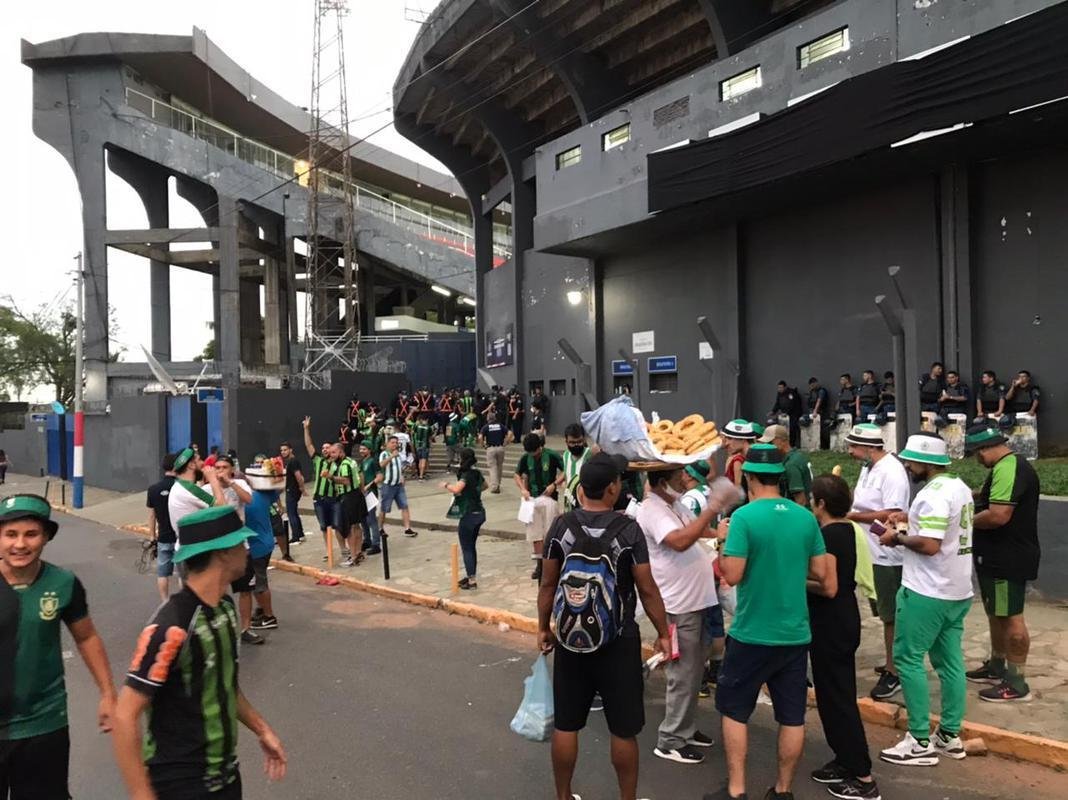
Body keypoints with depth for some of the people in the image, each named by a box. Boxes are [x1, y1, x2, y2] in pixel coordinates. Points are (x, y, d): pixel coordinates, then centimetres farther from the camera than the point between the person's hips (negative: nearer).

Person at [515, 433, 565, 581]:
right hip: (532, 499, 4)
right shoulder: (525, 458, 1)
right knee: (534, 533, 7)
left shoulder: (552, 456, -11)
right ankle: (539, 564, 16)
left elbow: (565, 472, -6)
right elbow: (518, 475, 12)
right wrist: (523, 489, -5)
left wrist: (554, 484, -18)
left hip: (549, 498, -4)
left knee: (549, 533, -2)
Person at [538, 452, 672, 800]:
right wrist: (663, 634, 3)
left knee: (566, 725, 14)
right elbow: (647, 589, -9)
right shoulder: (628, 529, -13)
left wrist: (543, 628, 12)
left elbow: (547, 584, -1)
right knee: (623, 729, 11)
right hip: (618, 640, -2)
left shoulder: (561, 526, -7)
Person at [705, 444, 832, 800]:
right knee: (792, 716, 13)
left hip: (752, 634, -4)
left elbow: (732, 575, -17)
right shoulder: (805, 517, 0)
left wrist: (724, 541, -2)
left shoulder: (744, 517, -16)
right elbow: (821, 573, 5)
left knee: (734, 710, 11)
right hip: (795, 633, 5)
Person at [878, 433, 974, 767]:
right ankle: (950, 735, 22)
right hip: (957, 590, 10)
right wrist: (910, 517, 11)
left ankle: (921, 742, 3)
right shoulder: (960, 488, 11)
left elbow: (930, 545, -28)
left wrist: (898, 538, -12)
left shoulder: (933, 494, -21)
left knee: (908, 658, -1)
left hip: (927, 592, -10)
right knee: (950, 661, 14)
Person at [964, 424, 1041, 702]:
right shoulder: (1010, 466, 13)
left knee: (1011, 617, -2)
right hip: (1000, 555, 11)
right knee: (997, 613, 20)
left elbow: (998, 515, -30)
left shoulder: (1007, 469, -23)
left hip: (1008, 558, -11)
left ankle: (1017, 683, 7)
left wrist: (969, 521, -13)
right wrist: (976, 497, 8)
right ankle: (996, 668, 33)